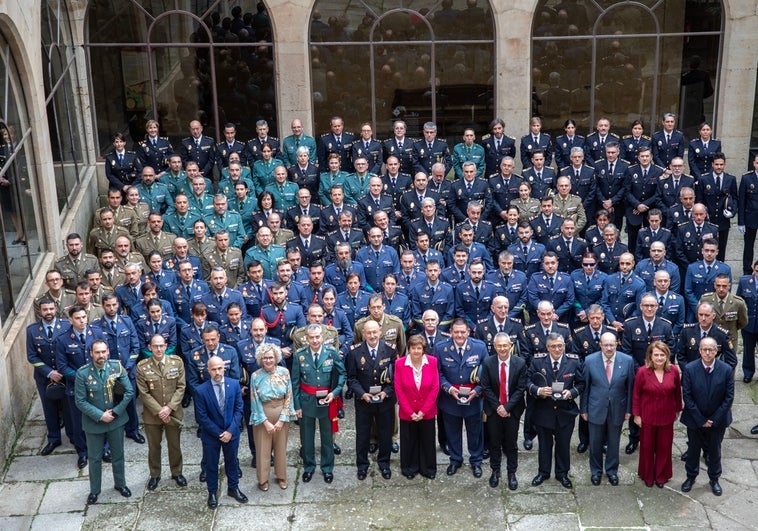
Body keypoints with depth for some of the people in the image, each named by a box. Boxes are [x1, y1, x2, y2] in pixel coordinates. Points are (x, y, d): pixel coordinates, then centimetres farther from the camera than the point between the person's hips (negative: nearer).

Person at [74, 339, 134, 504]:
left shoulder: (117, 367, -13)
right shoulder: (82, 373, -17)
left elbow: (130, 391, -10)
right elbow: (80, 401, -14)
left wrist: (115, 412, -15)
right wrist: (100, 416, -18)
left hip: (116, 421, 2)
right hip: (93, 423, -1)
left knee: (118, 455, 18)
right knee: (94, 458, 14)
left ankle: (120, 484, 40)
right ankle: (94, 490, 33)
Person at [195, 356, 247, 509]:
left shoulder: (234, 384, -10)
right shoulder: (201, 390, -18)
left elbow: (239, 409, -6)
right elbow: (201, 417, -14)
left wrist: (230, 430, -14)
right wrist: (219, 433, -14)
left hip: (231, 433, 2)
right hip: (211, 435, -2)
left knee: (232, 461, 20)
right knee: (211, 465, 15)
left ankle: (233, 488, 41)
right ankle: (212, 493, 35)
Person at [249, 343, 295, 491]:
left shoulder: (284, 372, -9)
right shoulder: (255, 376, -12)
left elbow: (288, 397, -6)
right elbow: (255, 402, -9)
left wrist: (282, 420, -10)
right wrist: (266, 422, -12)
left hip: (282, 416, 1)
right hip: (263, 417, -1)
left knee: (281, 447, 15)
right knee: (263, 449, 9)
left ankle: (281, 476, 33)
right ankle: (263, 479, 27)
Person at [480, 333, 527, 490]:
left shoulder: (520, 363, -9)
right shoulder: (487, 363, -7)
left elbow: (521, 388, -9)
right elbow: (486, 387, -5)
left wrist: (507, 407, -14)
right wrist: (497, 407, -12)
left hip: (512, 410, -1)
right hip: (494, 410, 1)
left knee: (511, 443, 8)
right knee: (494, 442, 11)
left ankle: (511, 473, 22)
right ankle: (495, 471, 27)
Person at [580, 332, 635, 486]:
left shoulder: (627, 360, -10)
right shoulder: (590, 360, -10)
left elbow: (630, 387, -2)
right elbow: (585, 386, -3)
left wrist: (628, 409, 0)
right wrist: (584, 409, 0)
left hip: (617, 409, 1)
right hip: (596, 408, 0)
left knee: (614, 443, 15)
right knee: (595, 443, 12)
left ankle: (612, 471, 36)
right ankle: (596, 471, 33)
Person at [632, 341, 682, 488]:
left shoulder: (674, 371, -10)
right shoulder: (642, 371, -16)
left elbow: (677, 392, 4)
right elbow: (636, 394, -7)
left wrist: (678, 410, 11)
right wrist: (636, 414, -5)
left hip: (667, 417, 2)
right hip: (647, 416, -2)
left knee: (664, 447, 14)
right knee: (647, 447, 13)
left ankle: (661, 476, 33)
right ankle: (647, 476, 33)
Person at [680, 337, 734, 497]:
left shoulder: (726, 370, -15)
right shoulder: (689, 369, -16)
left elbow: (729, 397, -11)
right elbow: (687, 396, -13)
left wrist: (714, 420, -13)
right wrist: (700, 420, -14)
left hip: (717, 421, 0)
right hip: (695, 420, 0)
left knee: (715, 451, 18)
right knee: (693, 449, 17)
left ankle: (714, 479, 38)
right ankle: (691, 476, 38)